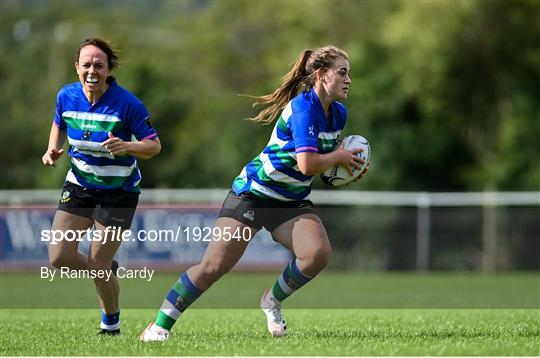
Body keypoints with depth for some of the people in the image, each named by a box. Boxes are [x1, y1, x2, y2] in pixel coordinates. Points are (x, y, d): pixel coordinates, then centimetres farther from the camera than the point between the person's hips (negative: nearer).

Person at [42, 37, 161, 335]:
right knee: (59, 257, -6)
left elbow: (154, 145, -14)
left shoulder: (127, 104, -20)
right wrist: (53, 149, -4)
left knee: (98, 266, -5)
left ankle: (111, 323, 24)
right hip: (78, 184, 4)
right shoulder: (66, 96, -7)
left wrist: (128, 147, -34)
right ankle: (106, 270, 27)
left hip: (118, 191, -4)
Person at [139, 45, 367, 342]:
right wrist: (339, 156, -13)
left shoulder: (338, 114, 4)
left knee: (319, 253, -21)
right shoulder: (303, 108, -22)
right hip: (253, 192, -7)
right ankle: (159, 325, 2)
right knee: (214, 265, -10)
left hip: (291, 201, 7)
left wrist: (349, 167, 5)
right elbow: (308, 165, -31)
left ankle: (273, 300, 5)